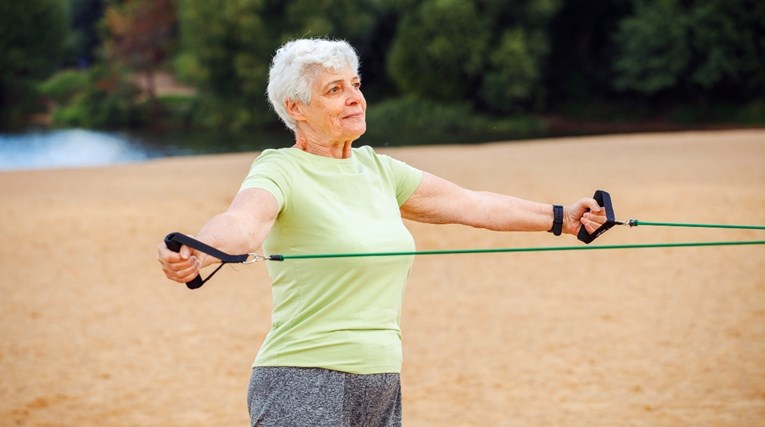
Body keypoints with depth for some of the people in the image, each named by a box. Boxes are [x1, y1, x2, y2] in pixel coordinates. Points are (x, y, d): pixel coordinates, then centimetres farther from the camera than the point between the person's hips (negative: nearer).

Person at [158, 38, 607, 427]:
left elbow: (471, 204, 20)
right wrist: (194, 254, -52)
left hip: (381, 385, 7)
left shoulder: (376, 168, 12)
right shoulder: (280, 171, -9)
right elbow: (243, 222, -31)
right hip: (305, 387, -7)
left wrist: (562, 217, 23)